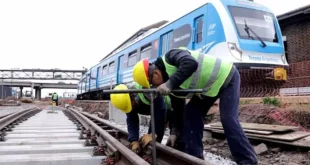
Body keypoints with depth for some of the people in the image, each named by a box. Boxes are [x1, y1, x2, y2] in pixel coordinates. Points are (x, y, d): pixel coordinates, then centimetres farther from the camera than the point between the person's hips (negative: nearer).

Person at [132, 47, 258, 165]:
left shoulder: (170, 57, -26)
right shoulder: (171, 84, -1)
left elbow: (191, 64, -47)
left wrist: (170, 84, -45)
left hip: (226, 76, -9)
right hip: (209, 85, 9)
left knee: (228, 120, -14)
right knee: (191, 113, 3)